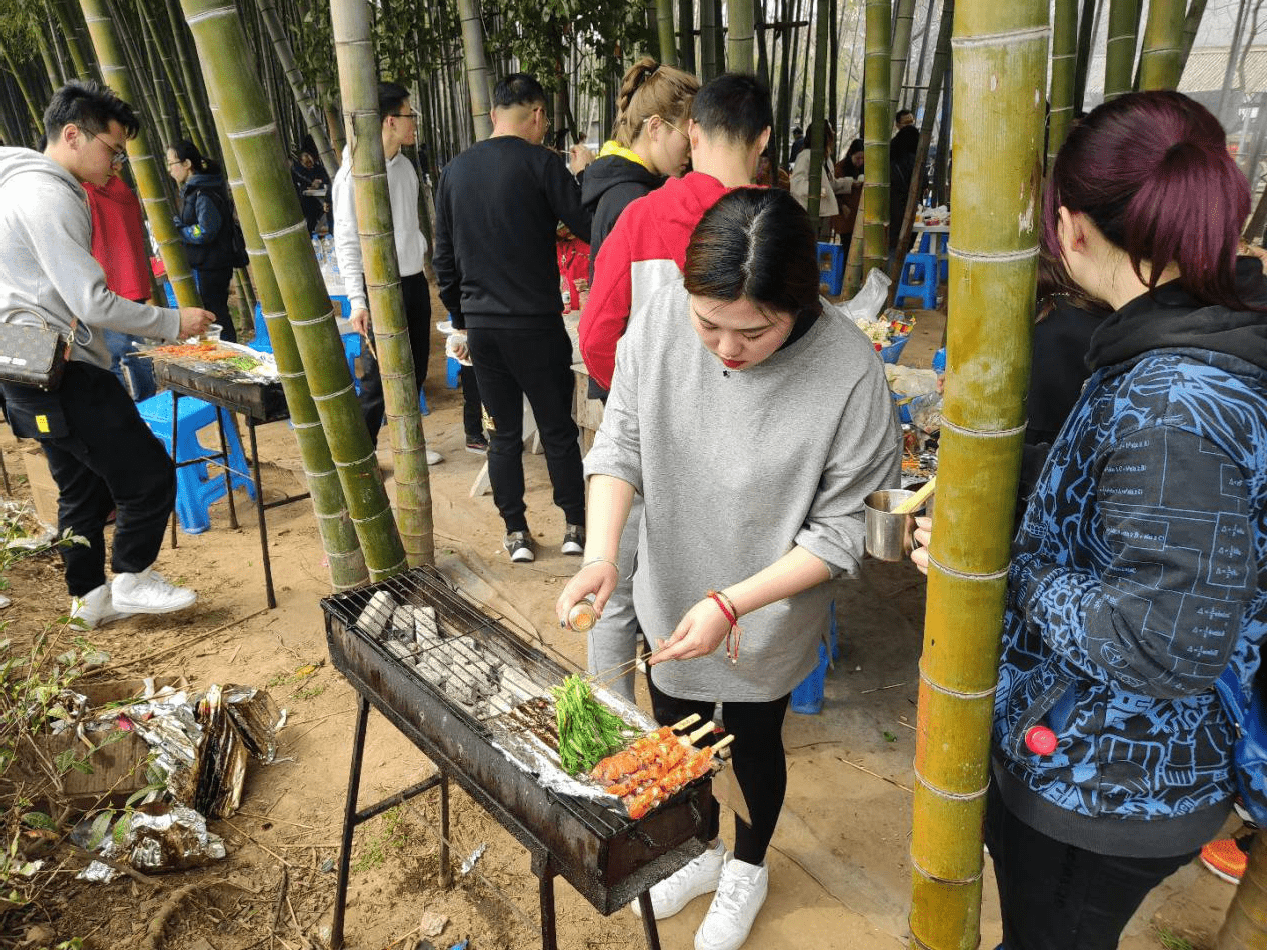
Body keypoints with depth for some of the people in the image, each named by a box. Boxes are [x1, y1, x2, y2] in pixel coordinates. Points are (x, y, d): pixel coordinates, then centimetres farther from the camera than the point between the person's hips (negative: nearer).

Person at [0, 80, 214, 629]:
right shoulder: (48, 197, -17)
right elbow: (92, 304, -21)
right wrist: (173, 323, -12)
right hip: (64, 375, -11)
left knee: (84, 489, 18)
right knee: (148, 474, -5)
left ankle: (89, 597, 28)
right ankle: (131, 580, 10)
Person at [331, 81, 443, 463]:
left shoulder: (405, 165, 9)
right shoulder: (354, 173, -14)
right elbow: (346, 242, -16)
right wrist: (357, 300, -23)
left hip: (414, 281, 8)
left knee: (415, 370, 15)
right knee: (378, 378, -3)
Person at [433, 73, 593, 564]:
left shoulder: (454, 171, 8)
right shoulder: (541, 162, -8)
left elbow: (444, 258, 12)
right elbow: (589, 228, -7)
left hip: (480, 325, 4)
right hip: (536, 323, -4)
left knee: (504, 432, 12)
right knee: (558, 429, 8)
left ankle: (515, 532, 18)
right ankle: (576, 525, 18)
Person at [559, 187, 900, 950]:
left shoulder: (850, 372, -30)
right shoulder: (661, 320, -20)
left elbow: (842, 530, -21)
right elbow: (620, 443, -9)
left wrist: (730, 604, -28)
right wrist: (601, 553, -23)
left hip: (769, 618, -3)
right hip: (670, 599, 4)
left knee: (753, 743, 22)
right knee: (677, 736, 25)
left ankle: (748, 870, 55)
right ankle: (701, 852, 58)